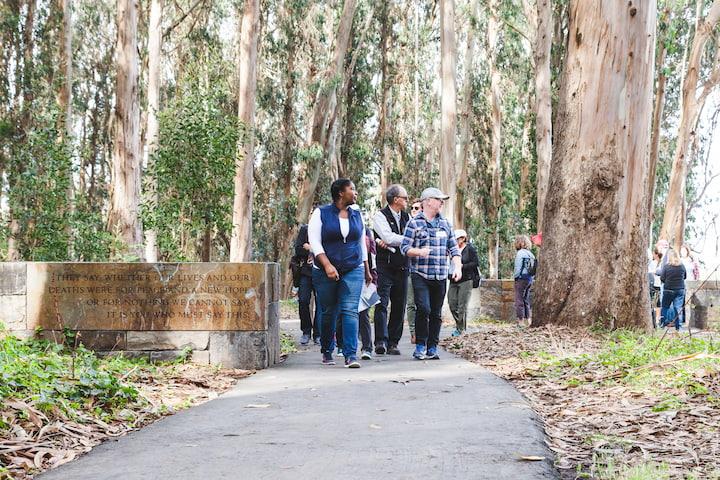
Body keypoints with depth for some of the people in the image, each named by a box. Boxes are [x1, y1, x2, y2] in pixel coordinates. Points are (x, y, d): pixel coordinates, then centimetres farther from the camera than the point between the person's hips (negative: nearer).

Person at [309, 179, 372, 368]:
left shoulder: (357, 215, 11)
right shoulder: (321, 214, -2)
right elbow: (314, 242, -8)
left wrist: (366, 270, 19)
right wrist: (327, 265, -20)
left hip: (353, 270, 2)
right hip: (325, 272, -2)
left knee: (350, 310, -11)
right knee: (328, 313, 7)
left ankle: (351, 354, -16)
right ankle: (327, 352, 23)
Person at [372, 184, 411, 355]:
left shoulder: (407, 217, 14)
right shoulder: (380, 216, -3)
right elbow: (389, 238, -16)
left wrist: (390, 242, -14)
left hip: (402, 268, 6)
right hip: (384, 267, -6)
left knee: (399, 307, 5)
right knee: (382, 304, -13)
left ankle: (393, 343, 10)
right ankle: (381, 341, -17)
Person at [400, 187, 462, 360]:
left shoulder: (445, 224, 15)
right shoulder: (414, 223, 1)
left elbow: (454, 248, 16)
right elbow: (404, 247, -3)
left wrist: (458, 267, 2)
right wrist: (419, 252, -21)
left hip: (440, 276, 5)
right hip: (420, 275, -5)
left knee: (436, 313, 6)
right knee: (424, 309, -17)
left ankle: (432, 348, 13)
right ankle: (420, 346, -4)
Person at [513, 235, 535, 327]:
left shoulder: (520, 253, -12)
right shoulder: (530, 254, 10)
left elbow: (518, 268, -15)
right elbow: (534, 268, 11)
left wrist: (514, 276, -3)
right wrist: (531, 277, 15)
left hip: (521, 279, -8)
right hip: (530, 279, 8)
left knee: (519, 300, -2)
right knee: (526, 300, 15)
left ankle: (521, 321, -4)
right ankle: (527, 319, 16)